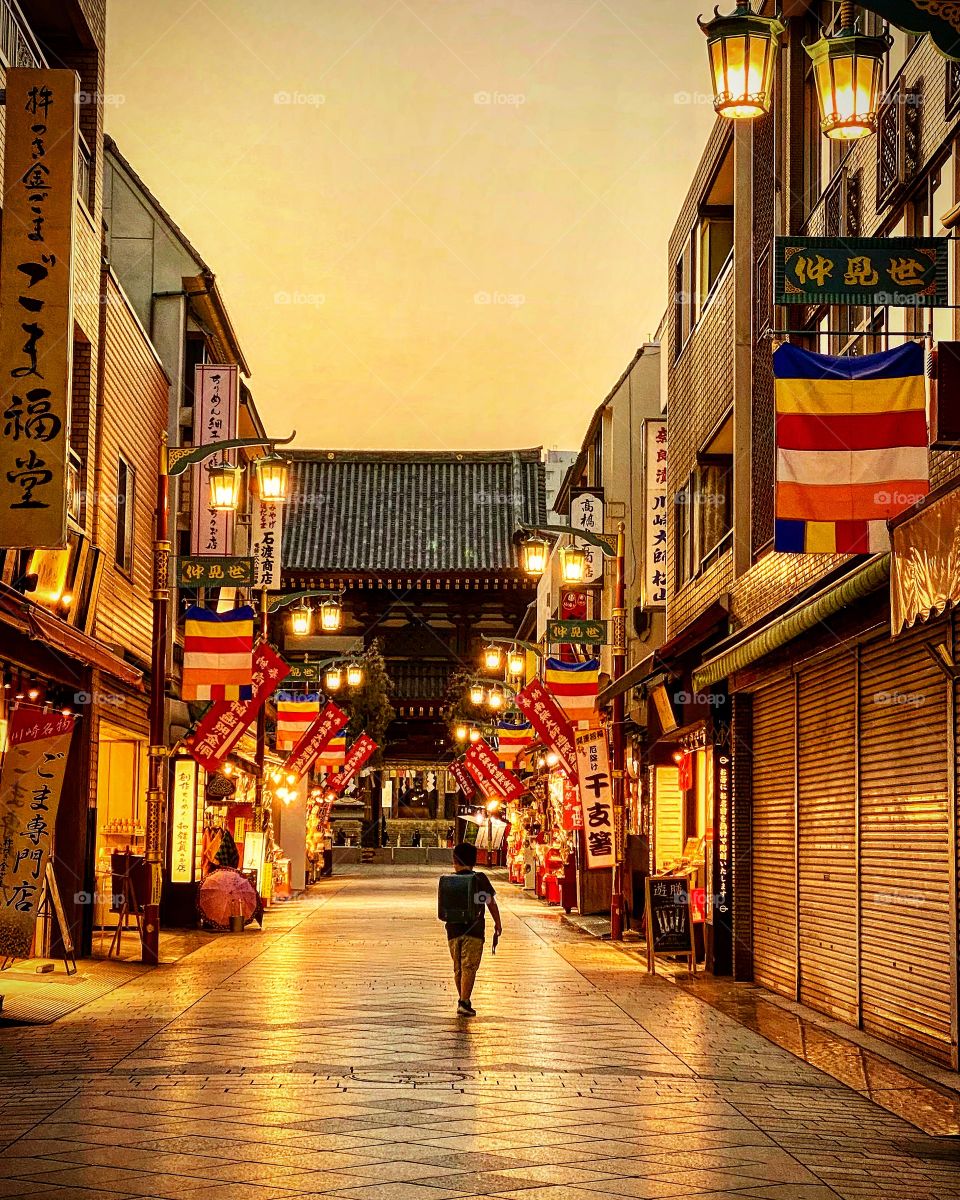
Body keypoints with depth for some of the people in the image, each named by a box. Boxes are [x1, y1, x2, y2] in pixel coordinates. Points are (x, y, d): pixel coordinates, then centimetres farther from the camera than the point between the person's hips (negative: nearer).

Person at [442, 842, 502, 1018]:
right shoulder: (480, 879, -2)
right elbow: (491, 903, 2)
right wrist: (498, 924, 13)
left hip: (453, 930, 3)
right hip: (474, 930, -3)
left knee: (458, 968, 15)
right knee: (469, 967, -4)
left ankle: (464, 1001, 25)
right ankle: (464, 1002, -15)